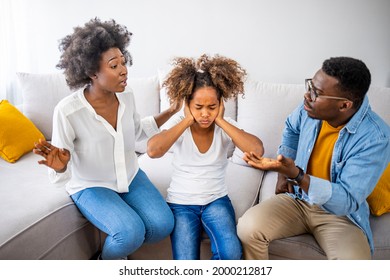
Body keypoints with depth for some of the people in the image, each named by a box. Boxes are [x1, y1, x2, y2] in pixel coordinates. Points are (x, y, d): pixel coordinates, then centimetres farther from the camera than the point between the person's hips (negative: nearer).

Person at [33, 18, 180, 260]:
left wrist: (171, 112, 5)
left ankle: (119, 248, 18)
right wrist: (60, 166, -40)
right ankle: (108, 261, 10)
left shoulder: (126, 97, -9)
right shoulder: (67, 111, -25)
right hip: (91, 186, -5)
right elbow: (61, 175, -16)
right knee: (131, 232, -27)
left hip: (131, 176, 5)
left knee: (163, 224, -14)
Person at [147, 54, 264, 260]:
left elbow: (257, 150, -24)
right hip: (181, 203, -1)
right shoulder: (178, 127, -10)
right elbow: (153, 151, -32)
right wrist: (187, 121, -23)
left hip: (216, 200, 1)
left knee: (231, 253, -22)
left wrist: (221, 121, -21)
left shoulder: (226, 126, -6)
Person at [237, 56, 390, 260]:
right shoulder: (311, 107, -10)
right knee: (248, 228, -21)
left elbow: (347, 201, -27)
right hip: (297, 198, 4)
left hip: (341, 213, -3)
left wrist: (296, 174, -40)